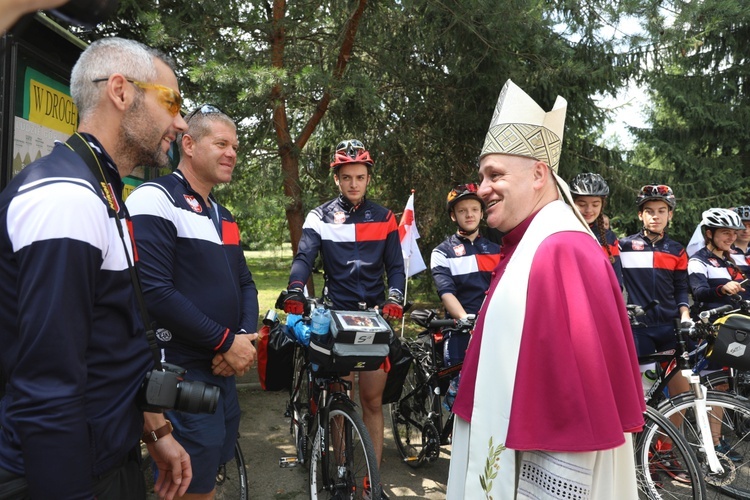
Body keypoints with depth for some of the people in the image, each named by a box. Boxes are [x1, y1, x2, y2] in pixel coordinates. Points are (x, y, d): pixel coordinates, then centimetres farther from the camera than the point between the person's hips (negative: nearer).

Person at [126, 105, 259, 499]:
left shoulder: (222, 215, 16)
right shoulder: (156, 200, -12)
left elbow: (245, 282, 17)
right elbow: (153, 292, -22)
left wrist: (246, 338, -3)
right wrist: (226, 342, -17)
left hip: (225, 369, 8)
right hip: (180, 373, -8)